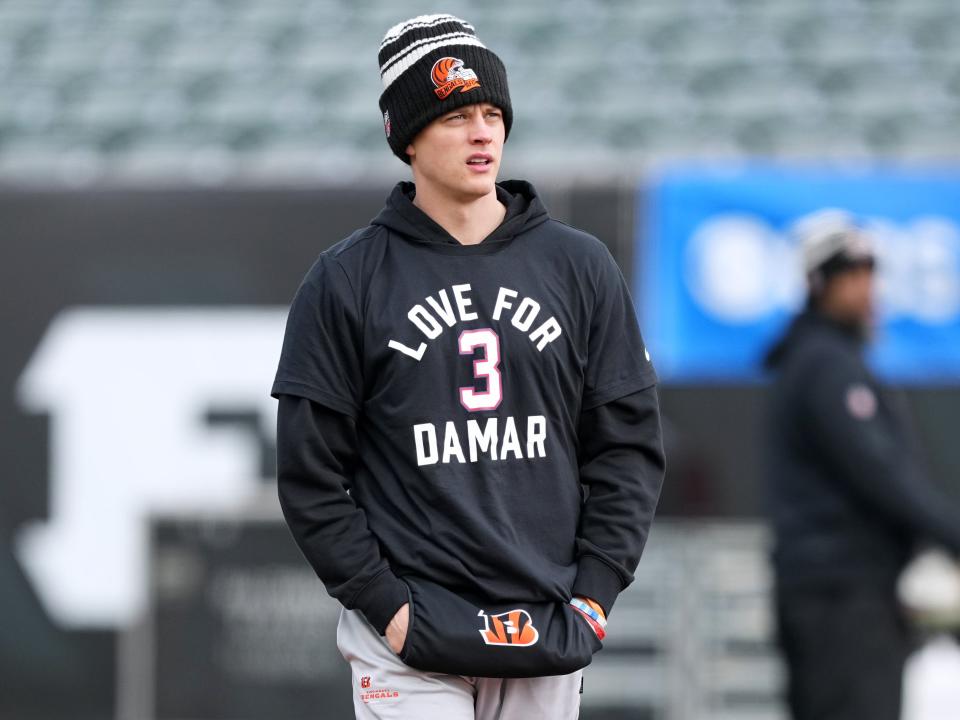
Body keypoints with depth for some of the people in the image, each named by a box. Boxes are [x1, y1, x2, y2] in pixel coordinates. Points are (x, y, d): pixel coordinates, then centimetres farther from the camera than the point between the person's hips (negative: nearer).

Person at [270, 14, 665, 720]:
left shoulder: (581, 268, 8)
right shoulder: (345, 282, 1)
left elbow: (630, 447, 9)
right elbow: (311, 475, 0)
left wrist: (593, 595, -1)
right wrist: (385, 605, -8)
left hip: (549, 639, 3)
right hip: (410, 643, -3)